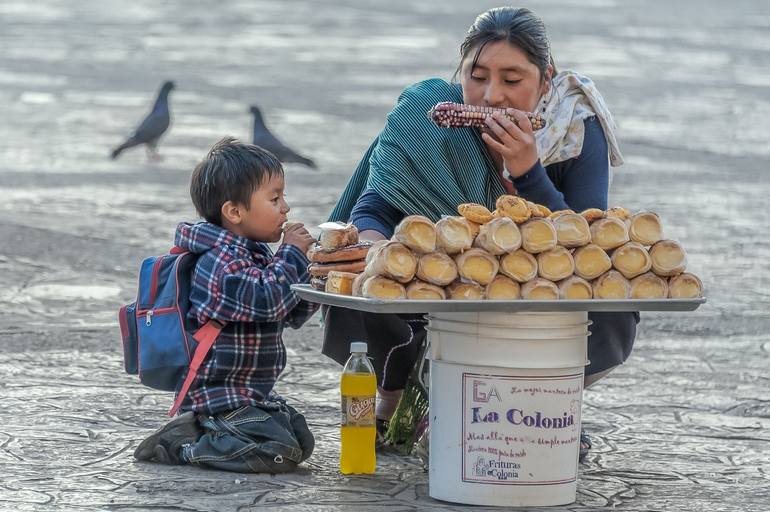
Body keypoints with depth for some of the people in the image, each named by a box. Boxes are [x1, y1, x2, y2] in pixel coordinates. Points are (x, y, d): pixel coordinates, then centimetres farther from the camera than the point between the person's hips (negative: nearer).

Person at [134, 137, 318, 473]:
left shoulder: (256, 256, 14)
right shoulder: (221, 263, -19)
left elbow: (290, 315, 19)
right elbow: (266, 301, -31)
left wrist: (313, 267, 4)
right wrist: (292, 254, -17)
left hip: (251, 393, 10)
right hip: (218, 394, -10)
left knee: (301, 441, 14)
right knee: (278, 452, -23)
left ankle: (201, 431, 10)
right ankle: (181, 444, -11)